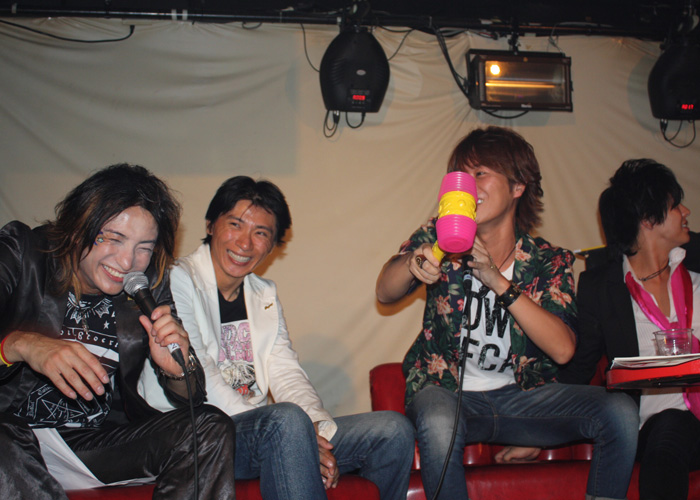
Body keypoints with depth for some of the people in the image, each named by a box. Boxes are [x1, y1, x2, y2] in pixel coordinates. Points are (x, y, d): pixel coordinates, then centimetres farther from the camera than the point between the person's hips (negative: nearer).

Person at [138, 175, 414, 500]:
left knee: (393, 430, -5)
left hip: (261, 431, 7)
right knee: (287, 419, -37)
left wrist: (317, 428, -13)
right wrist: (299, 435, -21)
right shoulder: (177, 282, -5)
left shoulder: (265, 296, 18)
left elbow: (285, 373, 10)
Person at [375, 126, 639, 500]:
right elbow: (386, 293, -11)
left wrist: (498, 281, -26)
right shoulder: (439, 237, 0)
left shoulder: (549, 262, -2)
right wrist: (414, 264, -34)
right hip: (446, 389, -1)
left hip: (519, 395, 2)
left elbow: (562, 349, -16)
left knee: (619, 411, -18)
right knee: (438, 421, -36)